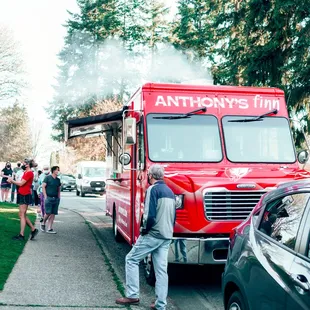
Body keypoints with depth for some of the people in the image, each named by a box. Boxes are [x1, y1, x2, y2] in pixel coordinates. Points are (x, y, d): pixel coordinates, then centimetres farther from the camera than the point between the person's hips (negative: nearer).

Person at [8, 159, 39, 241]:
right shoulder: (26, 173, 17)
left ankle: (21, 235, -5)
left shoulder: (29, 173, -14)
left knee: (22, 215, -7)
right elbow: (21, 183, 13)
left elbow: (21, 183, -17)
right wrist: (12, 180, 1)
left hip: (25, 196, -10)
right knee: (23, 215, 13)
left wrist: (12, 180, -4)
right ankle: (33, 229, 18)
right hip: (22, 195, 10)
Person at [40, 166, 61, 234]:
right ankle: (43, 223, 17)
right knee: (48, 213, -9)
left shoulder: (58, 179, 14)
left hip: (56, 199, 5)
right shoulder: (48, 177, -2)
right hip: (49, 198, -5)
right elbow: (43, 186, -4)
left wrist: (59, 197, 11)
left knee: (53, 214, 2)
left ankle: (49, 228, 7)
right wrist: (45, 196, -9)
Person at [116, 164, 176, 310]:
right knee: (161, 269, 7)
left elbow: (150, 215, -21)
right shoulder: (170, 192, 14)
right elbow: (173, 216, 18)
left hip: (152, 235, -8)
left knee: (131, 259, 6)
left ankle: (132, 295, 6)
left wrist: (144, 229, -7)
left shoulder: (153, 189, -12)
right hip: (167, 237, 8)